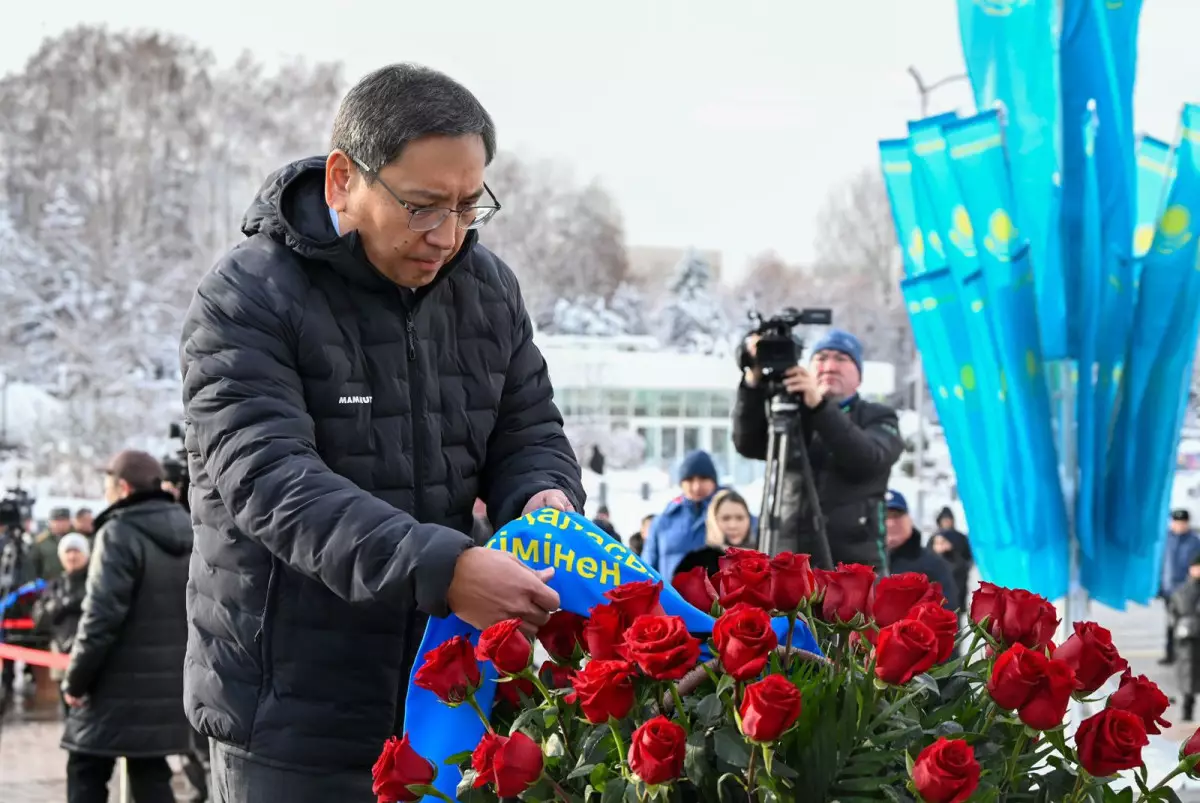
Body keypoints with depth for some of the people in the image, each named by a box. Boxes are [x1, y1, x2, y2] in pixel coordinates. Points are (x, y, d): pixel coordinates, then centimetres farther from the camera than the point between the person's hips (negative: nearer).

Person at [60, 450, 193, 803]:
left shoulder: (120, 533, -13)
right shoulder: (187, 535, 11)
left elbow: (101, 615, -19)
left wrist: (75, 679, -10)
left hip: (119, 685, -7)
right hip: (167, 684, 7)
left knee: (86, 775, 4)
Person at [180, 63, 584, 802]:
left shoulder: (489, 289, 5)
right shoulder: (246, 302, -14)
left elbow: (529, 433, 14)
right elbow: (271, 481, -25)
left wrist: (542, 496, -12)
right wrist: (442, 570, -37)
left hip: (443, 700, 5)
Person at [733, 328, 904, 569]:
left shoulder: (879, 418, 8)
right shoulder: (792, 417, 15)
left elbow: (867, 459, -14)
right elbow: (747, 444, -3)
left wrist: (819, 405, -26)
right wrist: (753, 382, -19)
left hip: (855, 564, -3)